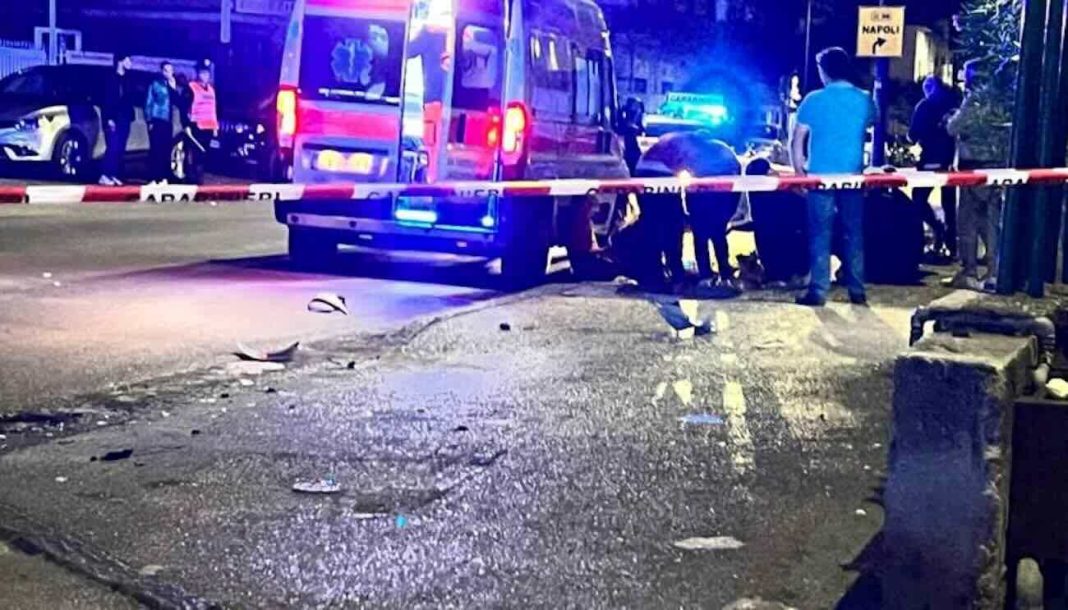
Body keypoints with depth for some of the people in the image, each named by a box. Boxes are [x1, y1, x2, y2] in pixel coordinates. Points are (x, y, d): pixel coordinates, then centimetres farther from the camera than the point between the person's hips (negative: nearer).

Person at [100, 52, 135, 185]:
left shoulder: (127, 79, 15)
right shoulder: (111, 79, -4)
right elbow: (106, 100, -9)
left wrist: (130, 115, 5)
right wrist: (109, 118, -16)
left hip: (124, 119, 6)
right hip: (113, 119, -6)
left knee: (120, 149, 2)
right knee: (113, 147, -14)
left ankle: (114, 175, 5)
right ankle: (105, 176, -13)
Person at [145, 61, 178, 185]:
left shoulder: (172, 86, 16)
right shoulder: (155, 84, 2)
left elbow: (177, 103, 6)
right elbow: (148, 103, -1)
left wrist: (174, 88, -5)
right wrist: (149, 120, -8)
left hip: (168, 122, 5)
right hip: (157, 121, -5)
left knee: (166, 150, 3)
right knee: (155, 150, -9)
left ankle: (164, 178, 7)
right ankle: (154, 178, -11)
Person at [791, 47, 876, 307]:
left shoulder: (814, 99, -5)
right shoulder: (865, 99, 4)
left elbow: (797, 140, -4)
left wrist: (799, 171, 3)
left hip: (820, 176, -3)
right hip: (853, 176, 3)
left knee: (820, 234, 1)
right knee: (854, 233, 9)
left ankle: (818, 291, 0)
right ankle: (857, 290, 11)